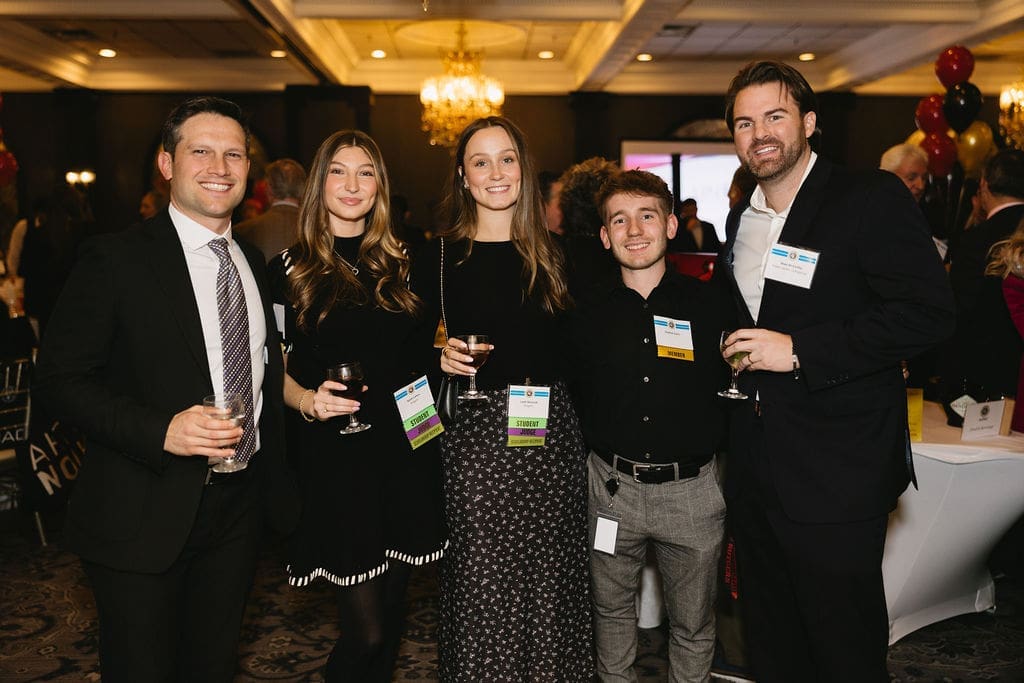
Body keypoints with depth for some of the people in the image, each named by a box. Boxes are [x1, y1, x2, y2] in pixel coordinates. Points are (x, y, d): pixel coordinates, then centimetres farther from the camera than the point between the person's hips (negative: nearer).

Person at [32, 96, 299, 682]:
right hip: (145, 517, -5)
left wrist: (277, 484, 10)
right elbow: (60, 379, -12)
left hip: (239, 505, 5)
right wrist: (162, 430, -26)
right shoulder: (117, 259, -10)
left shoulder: (254, 263, 10)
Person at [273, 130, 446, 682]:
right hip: (335, 456, -4)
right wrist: (306, 400, -18)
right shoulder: (292, 269, -1)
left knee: (391, 614, 14)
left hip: (404, 453, 4)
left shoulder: (401, 265, 10)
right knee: (365, 630, -4)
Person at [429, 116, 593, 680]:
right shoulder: (440, 256, 2)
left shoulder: (552, 254, 10)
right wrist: (441, 359, -12)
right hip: (475, 433, -2)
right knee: (480, 580, 1)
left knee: (549, 575, 9)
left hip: (553, 433, 3)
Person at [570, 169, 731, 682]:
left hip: (692, 489, -1)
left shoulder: (710, 304, -4)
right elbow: (572, 396, 7)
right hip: (613, 485, 1)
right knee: (612, 609, 19)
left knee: (693, 622, 15)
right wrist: (593, 450, 0)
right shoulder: (588, 312, -1)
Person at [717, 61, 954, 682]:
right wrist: (733, 360, 8)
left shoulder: (873, 199, -10)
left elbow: (930, 313, -18)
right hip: (756, 468, 7)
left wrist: (800, 350, -21)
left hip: (837, 477, -7)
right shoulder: (739, 219, 13)